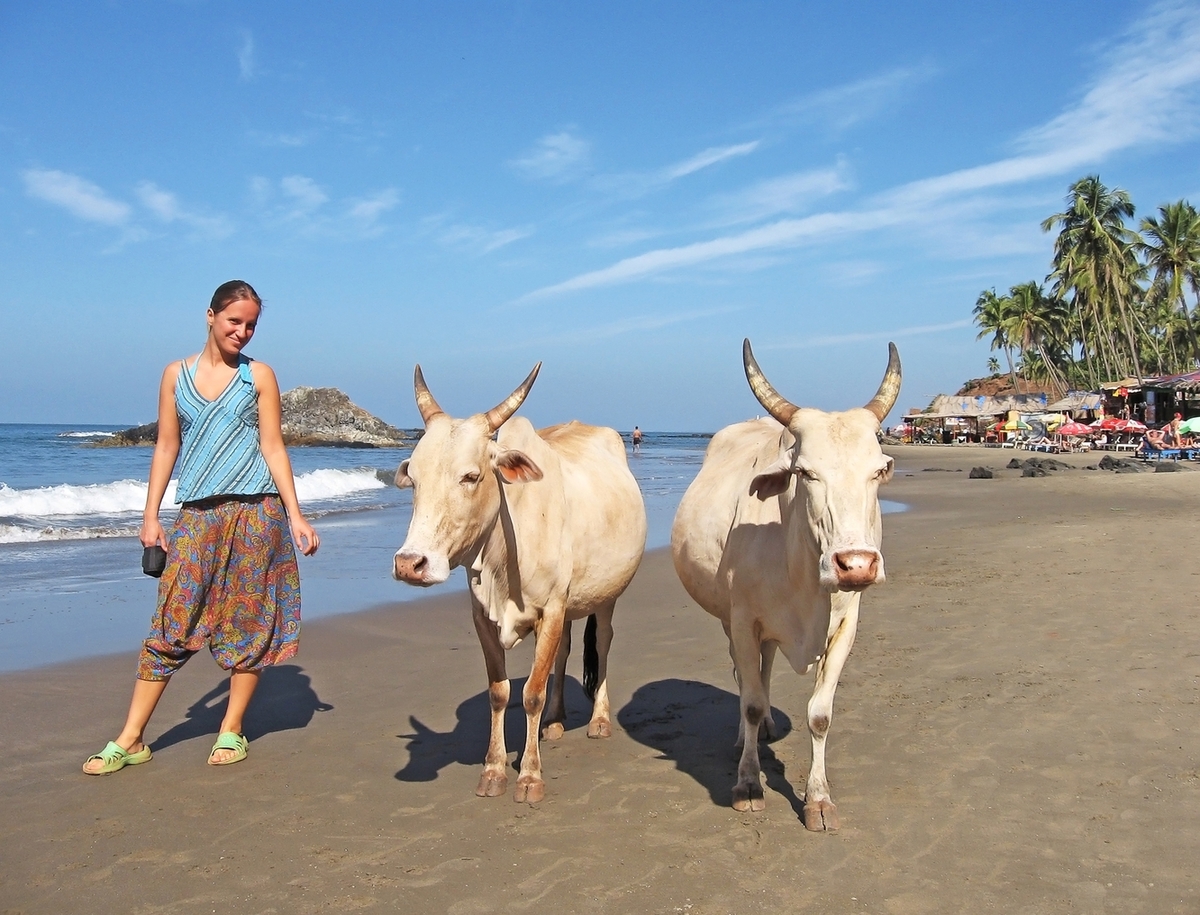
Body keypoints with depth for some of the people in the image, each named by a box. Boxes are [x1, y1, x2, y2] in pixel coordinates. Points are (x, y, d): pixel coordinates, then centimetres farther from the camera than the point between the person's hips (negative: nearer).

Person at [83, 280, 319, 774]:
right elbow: (166, 447, 10)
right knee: (171, 622, -1)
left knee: (247, 622, 3)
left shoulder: (259, 376, 5)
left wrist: (295, 515, -3)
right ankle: (130, 739, 7)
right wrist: (150, 515, 5)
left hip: (255, 510, -1)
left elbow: (273, 448, 2)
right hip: (197, 513, 1)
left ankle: (231, 730, 16)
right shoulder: (176, 374, 10)